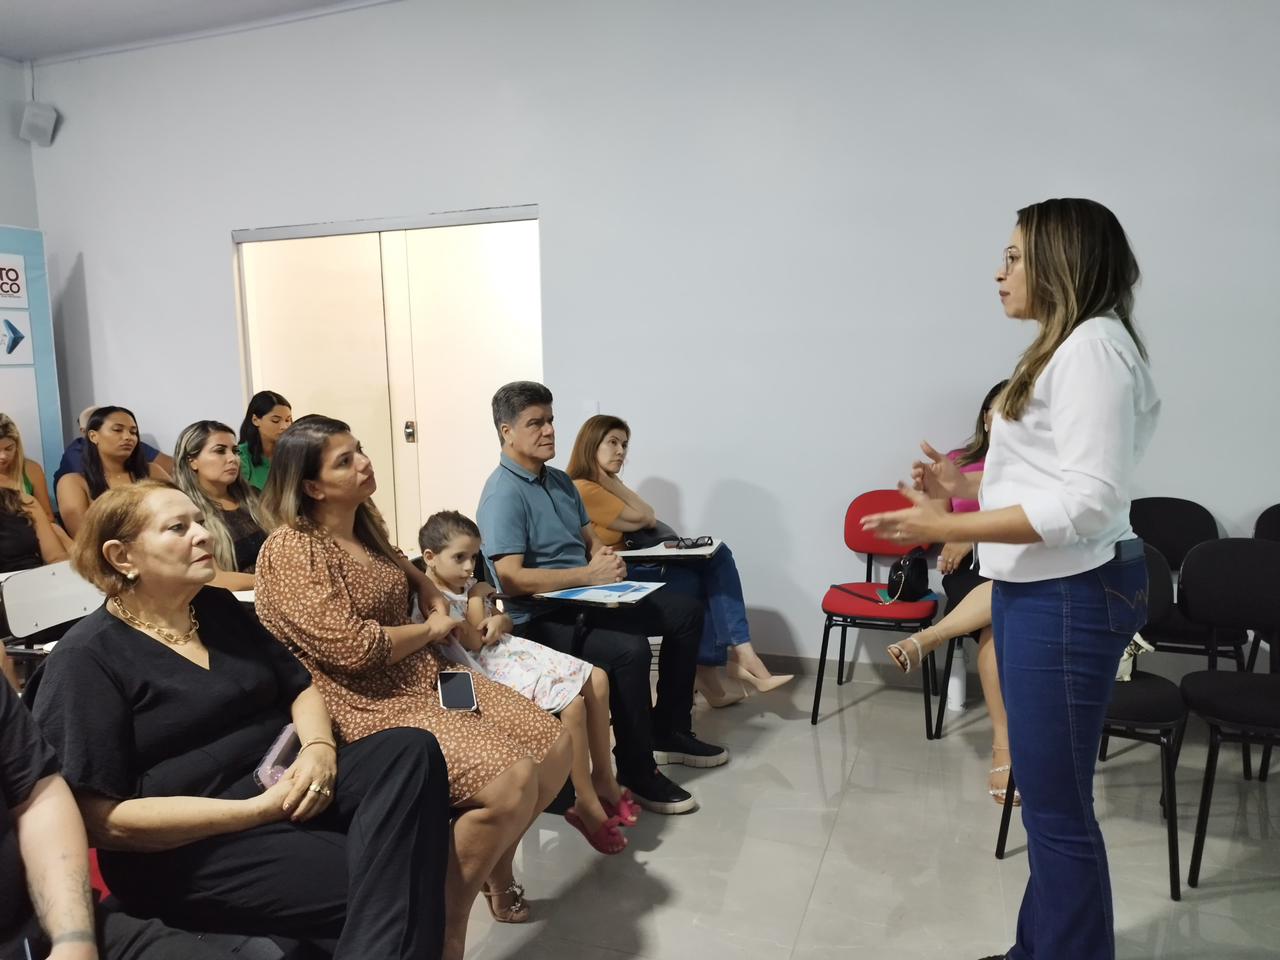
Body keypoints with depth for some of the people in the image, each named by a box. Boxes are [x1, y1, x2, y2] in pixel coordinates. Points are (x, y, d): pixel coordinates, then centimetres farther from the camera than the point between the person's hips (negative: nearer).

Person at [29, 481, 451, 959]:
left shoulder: (219, 607, 13)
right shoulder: (86, 660, -8)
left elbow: (299, 687, 17)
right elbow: (100, 818, -14)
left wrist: (319, 748, -7)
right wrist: (255, 810, -19)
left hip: (284, 783, 8)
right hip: (188, 847, -7)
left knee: (410, 751, -23)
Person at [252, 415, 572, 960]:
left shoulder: (363, 526, 10)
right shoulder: (291, 549, -16)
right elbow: (353, 647, -24)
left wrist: (437, 602, 11)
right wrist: (432, 629, -8)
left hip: (426, 676, 9)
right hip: (369, 705, -9)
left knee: (554, 747, 0)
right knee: (512, 778, -27)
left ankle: (496, 866, 26)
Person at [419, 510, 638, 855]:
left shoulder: (468, 585, 13)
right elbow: (473, 643, -16)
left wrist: (498, 621, -4)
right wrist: (477, 599, -9)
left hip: (510, 650, 10)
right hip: (490, 670, -10)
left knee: (596, 679, 2)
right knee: (572, 701, -25)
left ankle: (603, 777, 11)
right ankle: (587, 805, -13)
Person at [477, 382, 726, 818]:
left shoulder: (560, 480, 11)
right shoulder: (503, 495, -17)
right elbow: (510, 579, -26)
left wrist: (607, 556, -7)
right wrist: (588, 575, -25)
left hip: (585, 600, 10)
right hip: (541, 618, -10)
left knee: (686, 611, 9)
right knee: (629, 649, -33)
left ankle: (669, 731, 18)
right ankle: (637, 771, -13)